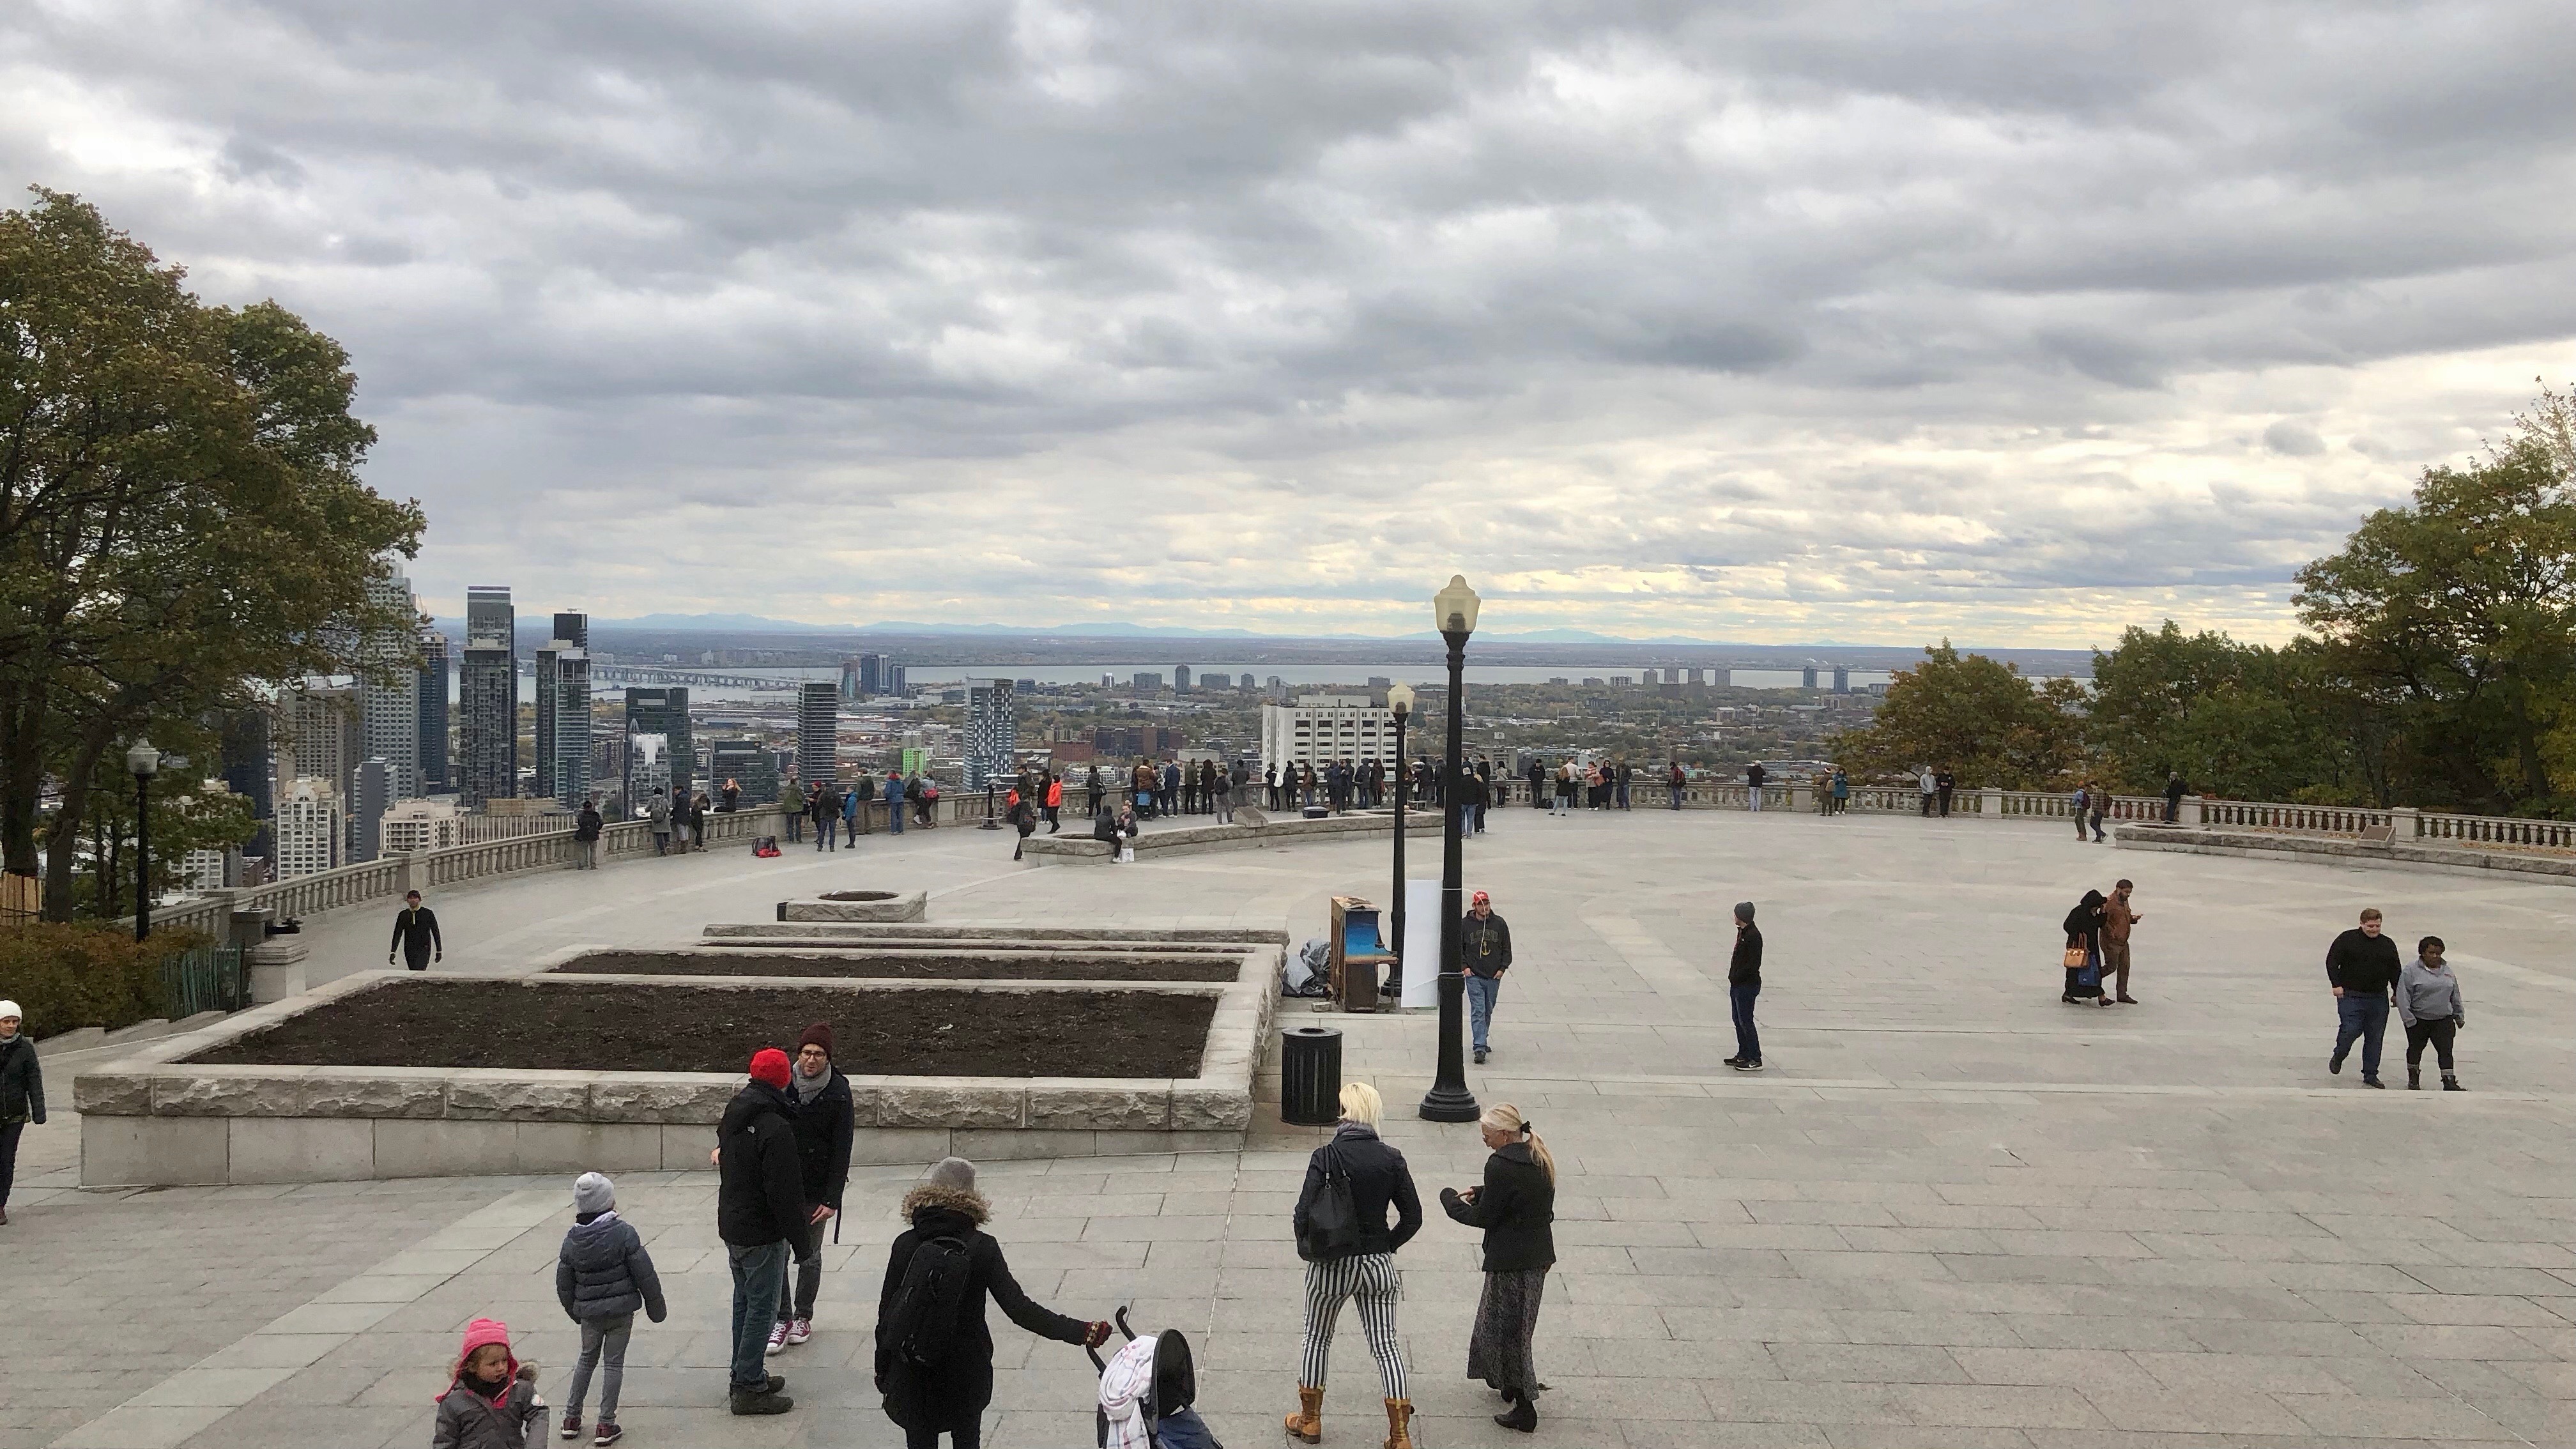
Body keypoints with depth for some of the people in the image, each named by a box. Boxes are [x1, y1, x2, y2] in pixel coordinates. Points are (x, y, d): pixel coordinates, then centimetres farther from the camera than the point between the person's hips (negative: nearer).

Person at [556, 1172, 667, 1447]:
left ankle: (572, 1418, 24)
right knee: (613, 1362, 6)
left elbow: (564, 1284, 5)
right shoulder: (623, 1233, -16)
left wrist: (574, 1311, 22)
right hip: (621, 1310, -3)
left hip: (588, 1312, 3)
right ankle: (606, 1425, 7)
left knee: (587, 1359, 21)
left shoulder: (572, 1239, -4)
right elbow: (645, 1275, -13)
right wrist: (656, 1307, 0)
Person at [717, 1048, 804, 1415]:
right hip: (762, 1233, -9)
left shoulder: (733, 1114, 5)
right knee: (762, 1308, -1)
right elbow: (784, 1189, -22)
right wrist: (795, 1230, -15)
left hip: (731, 1226, 9)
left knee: (744, 1301, 19)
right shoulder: (776, 1129, -24)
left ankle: (745, 1375, 29)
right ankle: (749, 1389, 2)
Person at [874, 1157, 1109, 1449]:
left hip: (911, 1374, 0)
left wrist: (883, 1368, 9)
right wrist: (1082, 1332, -17)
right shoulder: (982, 1247, -12)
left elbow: (887, 1309, -5)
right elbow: (1018, 1307, -18)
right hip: (966, 1370, 0)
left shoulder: (906, 1245, -9)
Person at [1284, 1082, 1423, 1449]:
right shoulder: (1392, 1159, -5)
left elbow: (1304, 1215, -17)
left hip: (1332, 1266, -2)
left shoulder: (1325, 1157, -14)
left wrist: (1308, 1250, 0)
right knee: (1386, 1344, 9)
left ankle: (1310, 1419, 30)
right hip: (1378, 1266, 2)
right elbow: (1412, 1218, -3)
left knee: (1317, 1338, 19)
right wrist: (1386, 1246, 10)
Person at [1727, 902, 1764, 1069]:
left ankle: (1755, 1060, -3)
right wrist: (1733, 976, 8)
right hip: (1738, 985, 10)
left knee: (1745, 1022, -7)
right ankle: (1743, 1055, 25)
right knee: (1738, 1020, 16)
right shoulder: (1742, 932, 12)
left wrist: (1736, 977, -17)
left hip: (1747, 986, -10)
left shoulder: (1753, 936, -19)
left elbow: (1754, 964, -23)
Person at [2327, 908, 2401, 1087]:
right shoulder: (2347, 939, -1)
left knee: (2375, 1036, 3)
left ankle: (2370, 1075, 11)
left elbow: (2395, 971, 17)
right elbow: (2332, 961, -2)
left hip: (2378, 998, 4)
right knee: (2350, 1029, -13)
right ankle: (2338, 1057, 18)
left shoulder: (2388, 945, 11)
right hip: (2351, 996, -4)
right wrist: (2336, 984, -11)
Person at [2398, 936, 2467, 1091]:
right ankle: (2413, 1080, 27)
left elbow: (2455, 996, 18)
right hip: (2419, 1020, -3)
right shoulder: (2411, 970, -10)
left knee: (2445, 1050, -7)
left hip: (2444, 1020, 3)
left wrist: (2459, 1015, 19)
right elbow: (2403, 996, -12)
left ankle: (2449, 1083, -9)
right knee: (2416, 1049, 12)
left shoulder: (2446, 970, 8)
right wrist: (2408, 1018, -16)